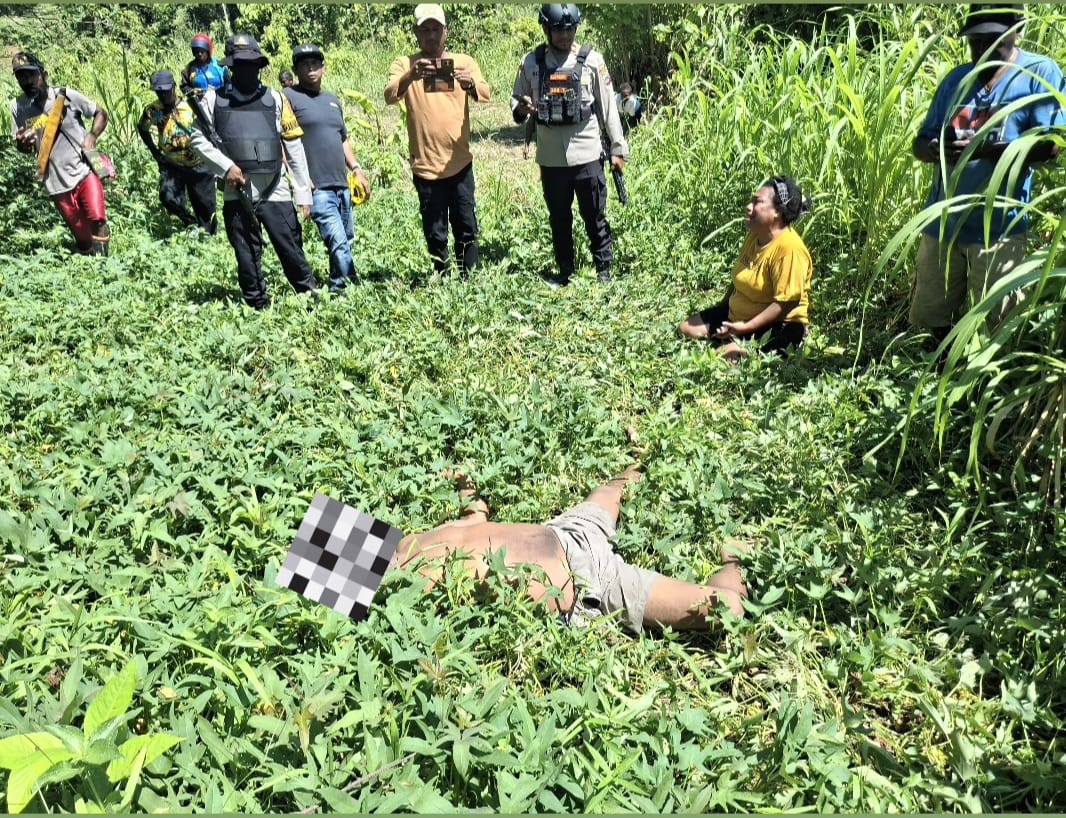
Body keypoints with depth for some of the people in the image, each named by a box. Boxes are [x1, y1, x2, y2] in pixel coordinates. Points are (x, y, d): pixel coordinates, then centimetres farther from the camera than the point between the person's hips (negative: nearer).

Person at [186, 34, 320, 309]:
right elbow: (198, 139, 7)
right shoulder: (214, 100, 6)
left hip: (275, 191, 0)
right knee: (247, 259, 5)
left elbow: (294, 148, 6)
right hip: (237, 192, 1)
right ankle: (259, 308, 15)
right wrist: (226, 167, -9)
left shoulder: (275, 99, 7)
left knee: (292, 251, -1)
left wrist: (304, 194, 2)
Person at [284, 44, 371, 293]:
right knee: (339, 243, -14)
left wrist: (357, 169, 17)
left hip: (342, 185, 7)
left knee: (346, 241, 10)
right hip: (317, 187, -7)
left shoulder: (332, 100, 20)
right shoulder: (289, 97, -1)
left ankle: (337, 287, 22)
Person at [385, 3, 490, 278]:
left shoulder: (465, 62, 5)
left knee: (467, 229, 5)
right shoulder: (404, 64, 2)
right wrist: (411, 75, -34)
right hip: (425, 165, 0)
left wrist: (470, 83, -33)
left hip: (459, 163, 1)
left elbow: (485, 94, -11)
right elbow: (390, 96, -15)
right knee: (435, 233, 8)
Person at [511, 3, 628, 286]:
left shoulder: (592, 60, -2)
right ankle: (565, 271, 26)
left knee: (595, 217, 6)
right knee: (559, 219, 13)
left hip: (587, 156, -2)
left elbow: (607, 107, 1)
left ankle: (604, 270, 19)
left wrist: (618, 148, 0)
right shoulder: (531, 62, 2)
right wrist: (520, 109, -13)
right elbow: (516, 99, 11)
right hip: (551, 158, 2)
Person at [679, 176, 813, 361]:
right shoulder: (754, 235, 3)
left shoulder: (789, 248, -24)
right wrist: (721, 308, 11)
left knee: (725, 355, -30)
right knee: (686, 328, 5)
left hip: (776, 326, -9)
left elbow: (785, 303, -27)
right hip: (736, 315, 9)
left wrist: (745, 328, -29)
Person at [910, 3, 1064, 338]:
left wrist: (983, 149, -26)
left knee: (990, 328, 2)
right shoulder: (956, 78, 13)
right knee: (931, 317, 12)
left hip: (998, 225, -5)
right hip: (943, 220, 5)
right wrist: (935, 150, -14)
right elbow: (920, 142, 11)